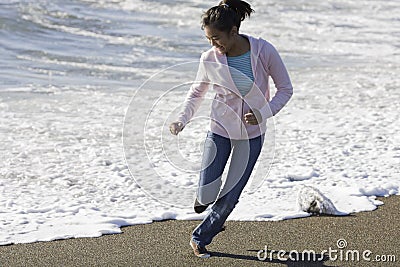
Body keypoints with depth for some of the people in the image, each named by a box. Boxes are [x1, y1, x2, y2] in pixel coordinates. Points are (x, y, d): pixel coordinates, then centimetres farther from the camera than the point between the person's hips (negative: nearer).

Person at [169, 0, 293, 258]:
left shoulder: (264, 51, -17)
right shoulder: (210, 59, -13)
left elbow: (286, 89, -7)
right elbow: (196, 92, 4)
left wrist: (263, 113, -22)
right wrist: (182, 120, -13)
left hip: (252, 134, 0)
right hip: (220, 130, 1)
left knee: (230, 197, 2)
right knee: (207, 194, -4)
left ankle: (200, 239, 23)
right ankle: (205, 198, 35)